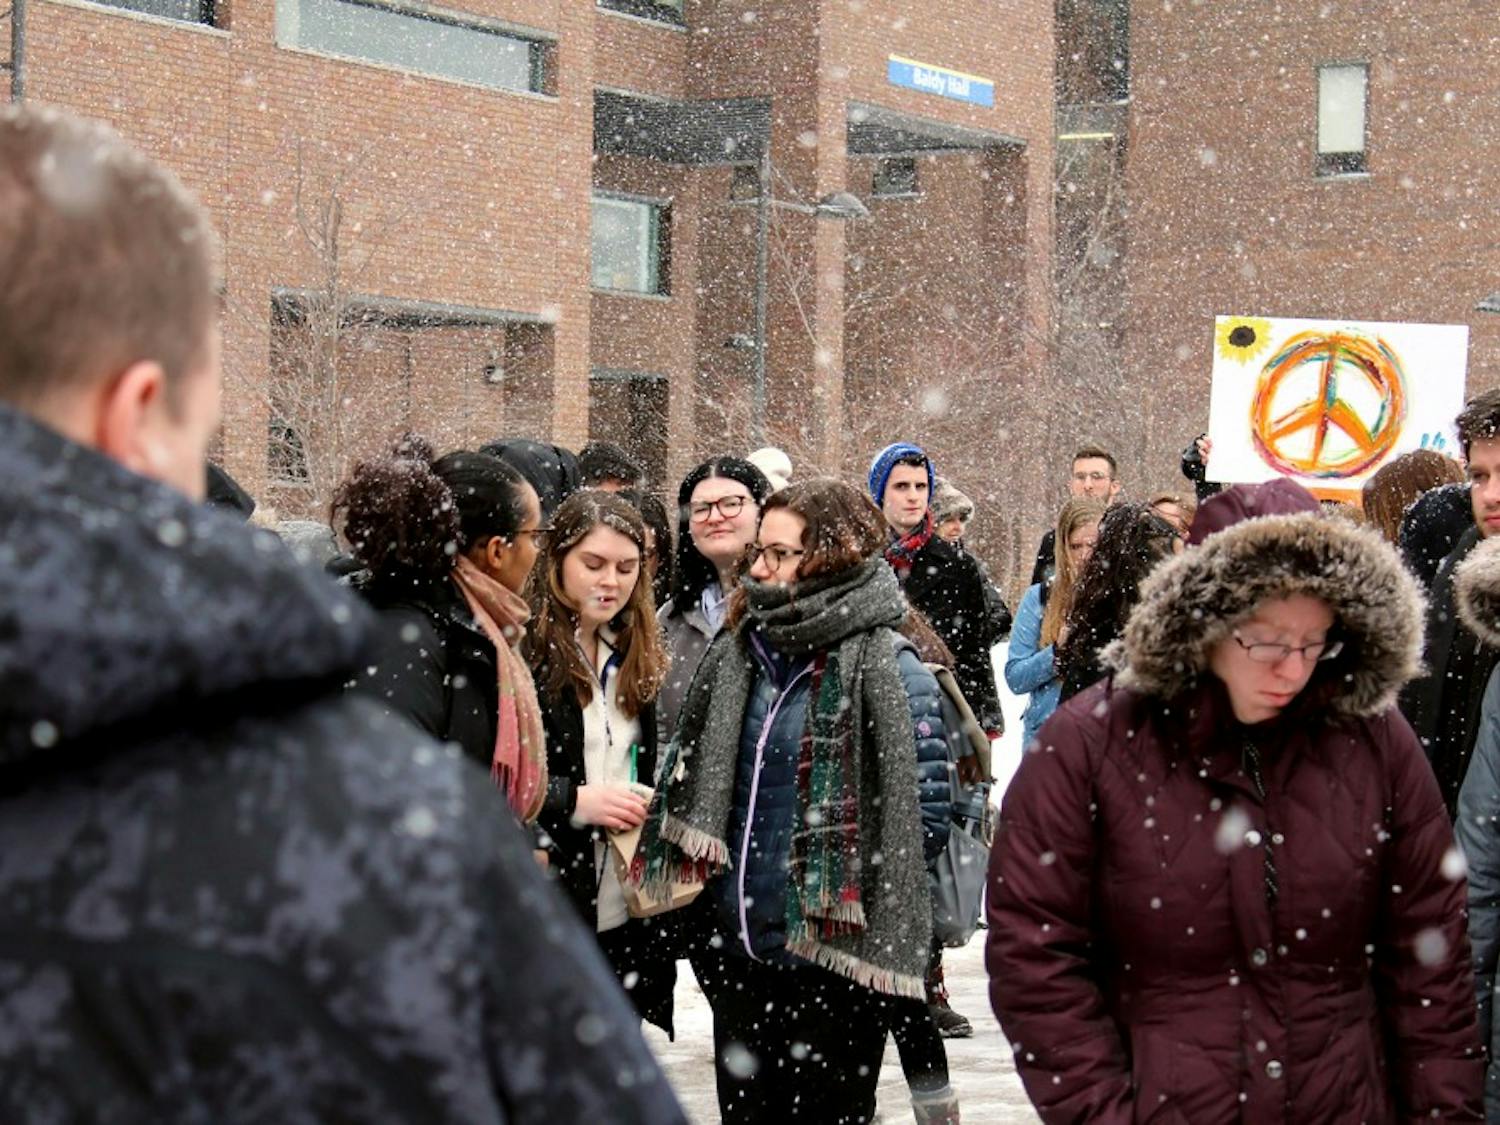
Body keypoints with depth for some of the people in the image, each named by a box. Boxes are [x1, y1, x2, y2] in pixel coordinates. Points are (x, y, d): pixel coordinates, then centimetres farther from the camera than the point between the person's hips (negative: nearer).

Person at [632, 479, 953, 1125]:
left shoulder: (886, 668, -11)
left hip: (835, 959, -6)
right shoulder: (738, 653, 9)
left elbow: (925, 814, -14)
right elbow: (692, 776, 19)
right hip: (743, 951, 6)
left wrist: (841, 885, -6)